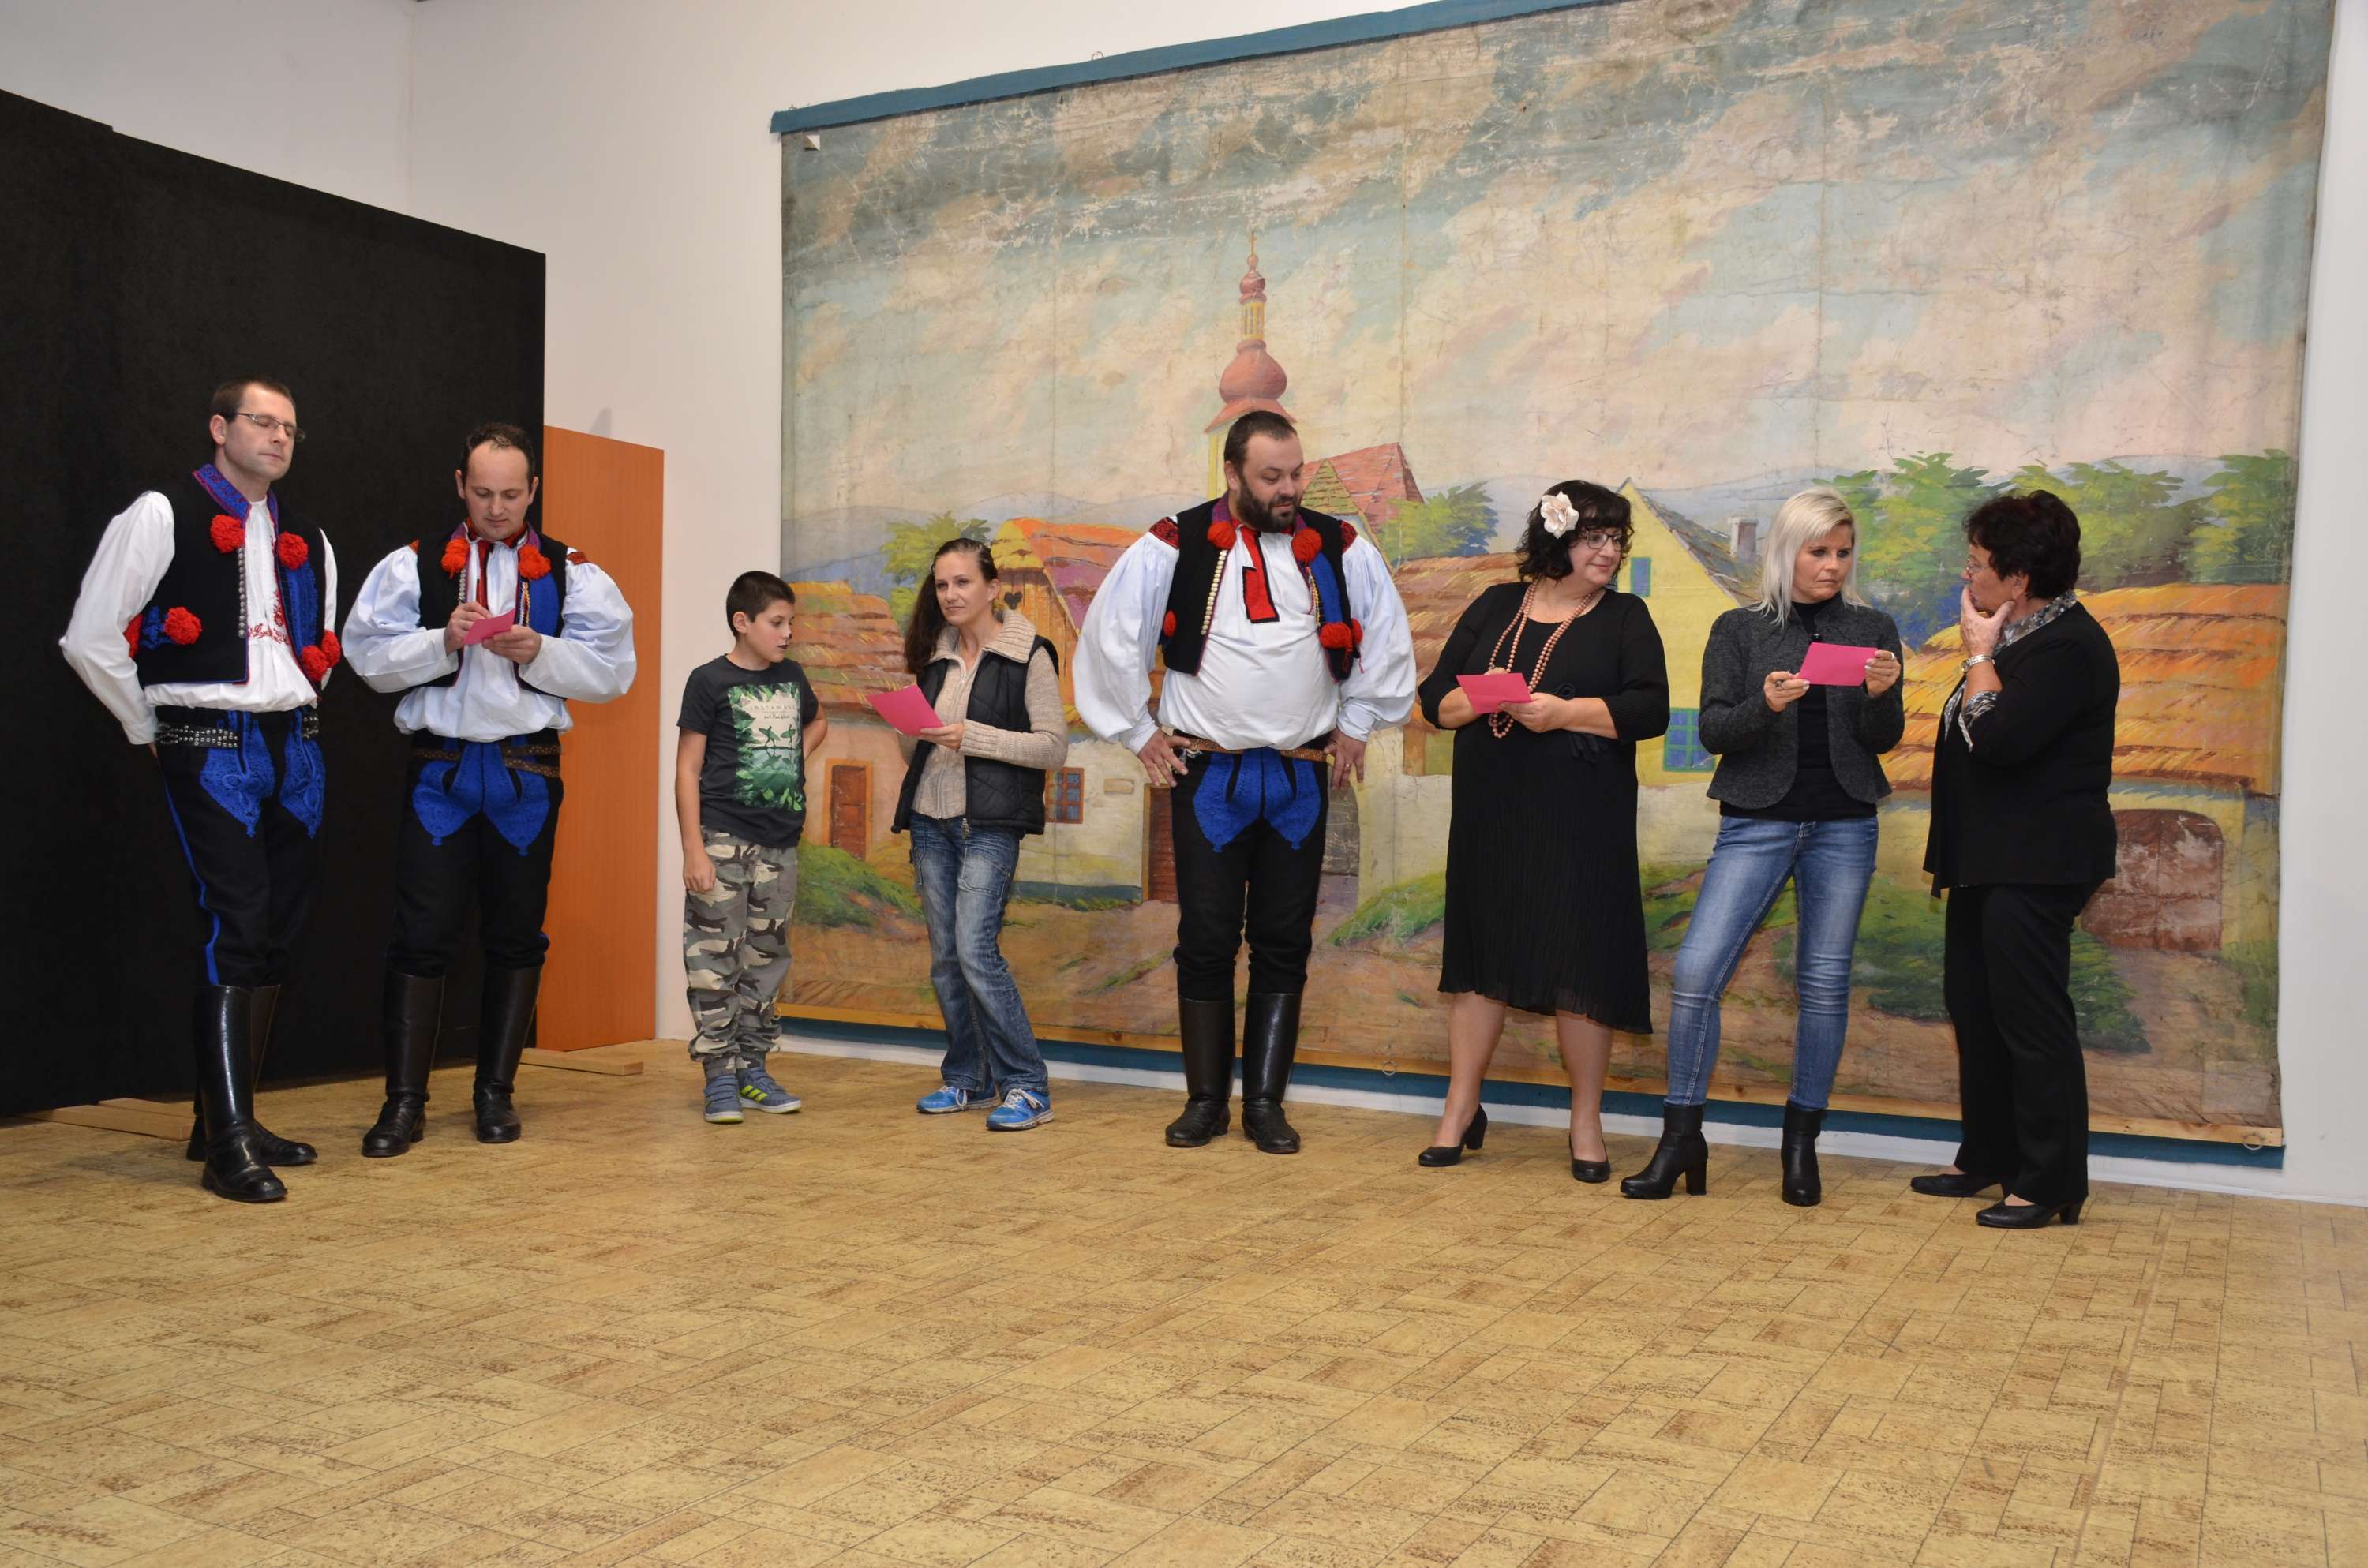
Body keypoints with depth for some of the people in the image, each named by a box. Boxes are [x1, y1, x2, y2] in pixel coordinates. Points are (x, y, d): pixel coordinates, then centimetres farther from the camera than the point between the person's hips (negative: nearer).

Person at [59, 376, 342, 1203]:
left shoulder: (307, 539, 16)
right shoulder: (163, 515, -3)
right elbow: (90, 639, -5)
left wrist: (297, 716, 17)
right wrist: (149, 729, 1)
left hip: (294, 749, 7)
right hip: (212, 753, -6)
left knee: (280, 938, 7)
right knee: (234, 932, -14)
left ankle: (226, 1120, 19)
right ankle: (229, 1145, -11)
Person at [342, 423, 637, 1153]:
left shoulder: (571, 573, 6)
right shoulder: (413, 565, 6)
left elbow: (612, 670, 1)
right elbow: (369, 656, 0)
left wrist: (539, 652, -13)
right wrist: (444, 641, -14)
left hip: (527, 769, 1)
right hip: (439, 766, -1)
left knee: (516, 935, 7)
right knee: (422, 935, -3)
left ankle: (496, 1092, 19)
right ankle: (404, 1101, 5)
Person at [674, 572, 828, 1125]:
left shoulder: (791, 676, 10)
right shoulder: (710, 681, -5)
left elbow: (818, 721, 33)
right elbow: (687, 769, -6)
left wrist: (798, 754, 11)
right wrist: (693, 848, -13)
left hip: (779, 844, 6)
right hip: (723, 839, -6)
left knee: (767, 958, 11)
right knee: (715, 959, -3)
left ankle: (752, 1068, 21)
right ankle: (719, 1074, 4)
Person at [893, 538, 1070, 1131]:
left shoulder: (1028, 655, -4)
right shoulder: (935, 655, 13)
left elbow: (1054, 746, -10)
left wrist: (972, 736, -18)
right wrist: (915, 732, -4)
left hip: (989, 825, -6)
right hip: (931, 821, 6)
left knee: (975, 949, -15)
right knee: (944, 958, 9)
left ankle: (1027, 1086, -6)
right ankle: (966, 1077, 22)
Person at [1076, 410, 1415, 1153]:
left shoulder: (1340, 549, 2)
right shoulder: (1175, 547, -5)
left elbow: (1387, 639, 14)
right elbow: (1109, 636, 0)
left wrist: (1355, 727, 12)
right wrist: (1139, 732, 3)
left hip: (1302, 777, 2)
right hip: (1208, 777, -2)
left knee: (1284, 945, 5)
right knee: (1206, 943, 2)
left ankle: (1265, 1101, 15)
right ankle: (1206, 1099, 15)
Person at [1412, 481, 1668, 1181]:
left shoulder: (1624, 617, 6)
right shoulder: (1495, 607, 12)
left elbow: (1649, 708, -7)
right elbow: (1435, 697, 8)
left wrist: (1563, 712, -18)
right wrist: (1478, 702, -13)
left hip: (1581, 822, -2)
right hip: (1491, 815, 2)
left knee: (1580, 961, -1)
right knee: (1480, 952, 7)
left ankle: (1586, 1123, 13)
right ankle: (1460, 1111, 18)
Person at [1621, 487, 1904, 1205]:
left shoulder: (1872, 630, 9)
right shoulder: (1739, 629, 5)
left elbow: (1882, 740, 4)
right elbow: (1713, 731, -2)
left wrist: (1881, 695, -17)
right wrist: (1765, 705, -21)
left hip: (1844, 827, 2)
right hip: (1757, 821, -1)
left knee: (1825, 983, 4)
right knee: (1696, 972, -11)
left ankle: (1802, 1143, 19)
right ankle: (1681, 1139, 1)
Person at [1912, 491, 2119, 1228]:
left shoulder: (2068, 646, -17)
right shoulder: (2023, 636, 15)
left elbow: (1998, 738, -26)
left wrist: (1979, 654, -14)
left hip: (2035, 864, -11)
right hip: (1992, 860, 11)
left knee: (2031, 1016, -6)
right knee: (1974, 1004, 16)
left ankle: (2051, 1184, 2)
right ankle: (1988, 1155, 28)